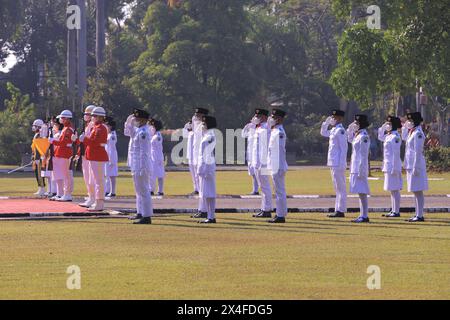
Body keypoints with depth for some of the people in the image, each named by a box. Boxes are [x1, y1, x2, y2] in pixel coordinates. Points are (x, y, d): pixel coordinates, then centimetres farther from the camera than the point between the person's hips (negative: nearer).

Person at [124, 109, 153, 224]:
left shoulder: (143, 133, -20)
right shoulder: (138, 130, 11)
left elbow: (144, 152, -22)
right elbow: (128, 133, 29)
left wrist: (142, 168, -23)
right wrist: (129, 123, 12)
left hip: (141, 166, -11)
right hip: (137, 166, 11)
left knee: (143, 191, -8)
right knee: (140, 190, 19)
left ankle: (146, 217, -7)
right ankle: (141, 213, 30)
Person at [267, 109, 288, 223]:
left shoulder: (279, 133, -16)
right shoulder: (274, 131, 14)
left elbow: (281, 151, -18)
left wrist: (280, 168, -20)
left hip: (278, 167, -10)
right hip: (274, 167, 10)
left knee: (280, 191, -7)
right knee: (279, 191, 13)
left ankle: (281, 216, -5)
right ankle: (280, 214, 18)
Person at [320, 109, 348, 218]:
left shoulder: (340, 131, -13)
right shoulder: (333, 130, 14)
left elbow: (344, 147, -17)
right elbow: (323, 133, 33)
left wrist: (341, 164, -20)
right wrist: (326, 123, 15)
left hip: (338, 163, -10)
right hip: (333, 163, 10)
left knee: (340, 188, -6)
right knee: (338, 188, 12)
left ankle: (341, 211, -5)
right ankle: (338, 210, 16)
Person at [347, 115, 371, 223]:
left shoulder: (364, 136, -16)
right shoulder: (357, 134, 12)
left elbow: (364, 155, -19)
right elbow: (350, 140, 35)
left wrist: (361, 171, -20)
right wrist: (350, 129, 19)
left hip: (360, 168, -10)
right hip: (355, 167, 10)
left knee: (362, 192, -8)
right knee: (360, 193, 11)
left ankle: (365, 216, -7)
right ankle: (362, 215, 14)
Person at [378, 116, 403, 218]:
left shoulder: (395, 137, -15)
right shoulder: (388, 135, 13)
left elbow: (396, 153, -19)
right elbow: (380, 137, 34)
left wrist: (394, 168, -21)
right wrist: (382, 128, 16)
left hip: (393, 165, -10)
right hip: (388, 165, 10)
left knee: (394, 189, -7)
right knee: (392, 190, 13)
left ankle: (396, 211, -5)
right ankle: (393, 210, 17)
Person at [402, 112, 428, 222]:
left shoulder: (418, 133, -16)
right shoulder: (412, 132, 12)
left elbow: (418, 151, -19)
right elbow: (404, 138, 34)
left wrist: (415, 167, -21)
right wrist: (405, 126, 21)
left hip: (416, 164, -10)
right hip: (411, 165, 10)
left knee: (418, 191, -7)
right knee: (416, 191, 12)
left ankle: (420, 215, -6)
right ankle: (418, 214, 16)